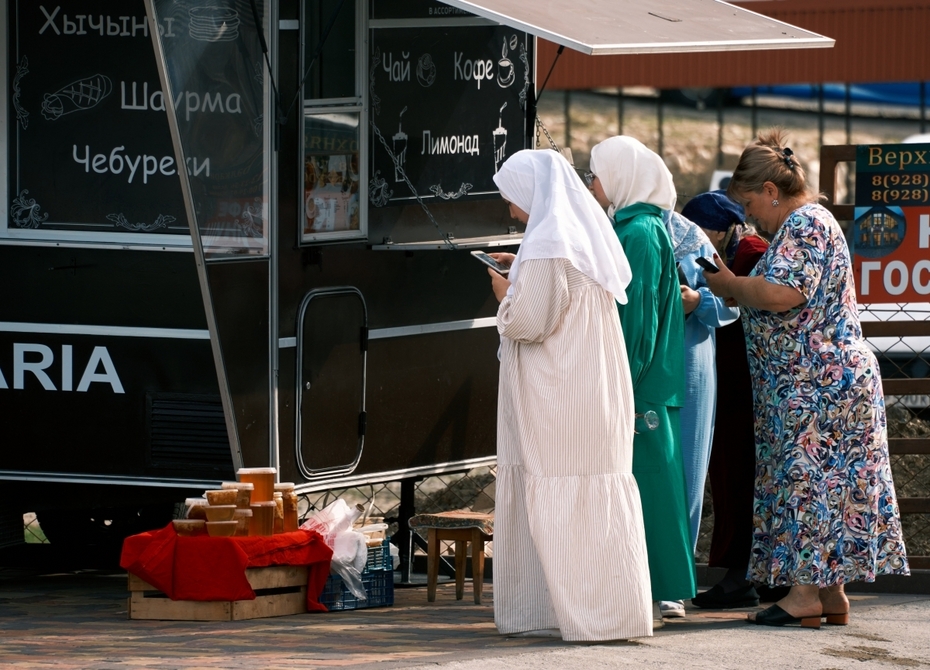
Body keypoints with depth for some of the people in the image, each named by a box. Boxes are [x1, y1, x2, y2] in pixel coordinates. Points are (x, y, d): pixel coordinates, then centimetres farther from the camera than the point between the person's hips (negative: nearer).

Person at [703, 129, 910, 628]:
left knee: (807, 477, -10)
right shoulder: (808, 222, 20)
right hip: (825, 377, 10)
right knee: (826, 482, 8)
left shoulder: (804, 224, -13)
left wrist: (730, 285, -9)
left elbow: (783, 293, -25)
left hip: (817, 380, -10)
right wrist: (738, 290, 13)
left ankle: (806, 588, -11)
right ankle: (830, 593, 8)